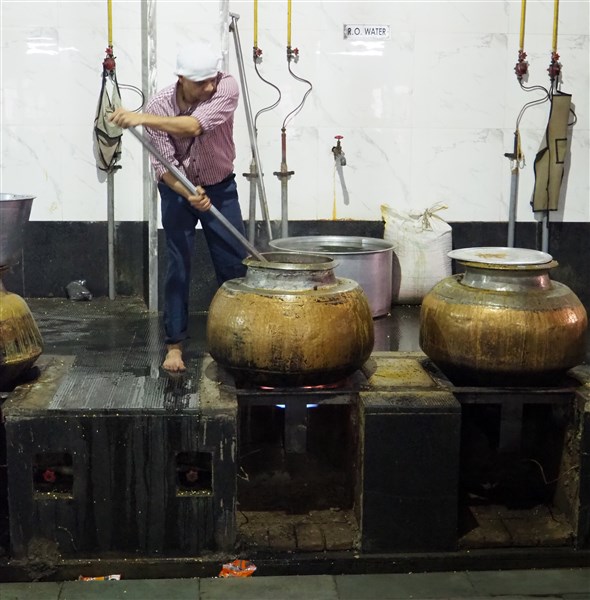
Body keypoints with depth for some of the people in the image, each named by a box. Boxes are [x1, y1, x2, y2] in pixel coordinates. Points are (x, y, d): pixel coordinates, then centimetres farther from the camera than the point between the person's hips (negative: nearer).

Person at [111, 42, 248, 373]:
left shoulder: (227, 87, -24)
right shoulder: (160, 106, -21)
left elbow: (194, 125, -39)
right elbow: (162, 164, -21)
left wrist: (143, 118, -47)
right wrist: (187, 193, -38)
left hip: (220, 187, 1)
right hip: (177, 190, -1)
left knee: (236, 264, 3)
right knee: (178, 267, -2)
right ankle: (175, 344, 6)